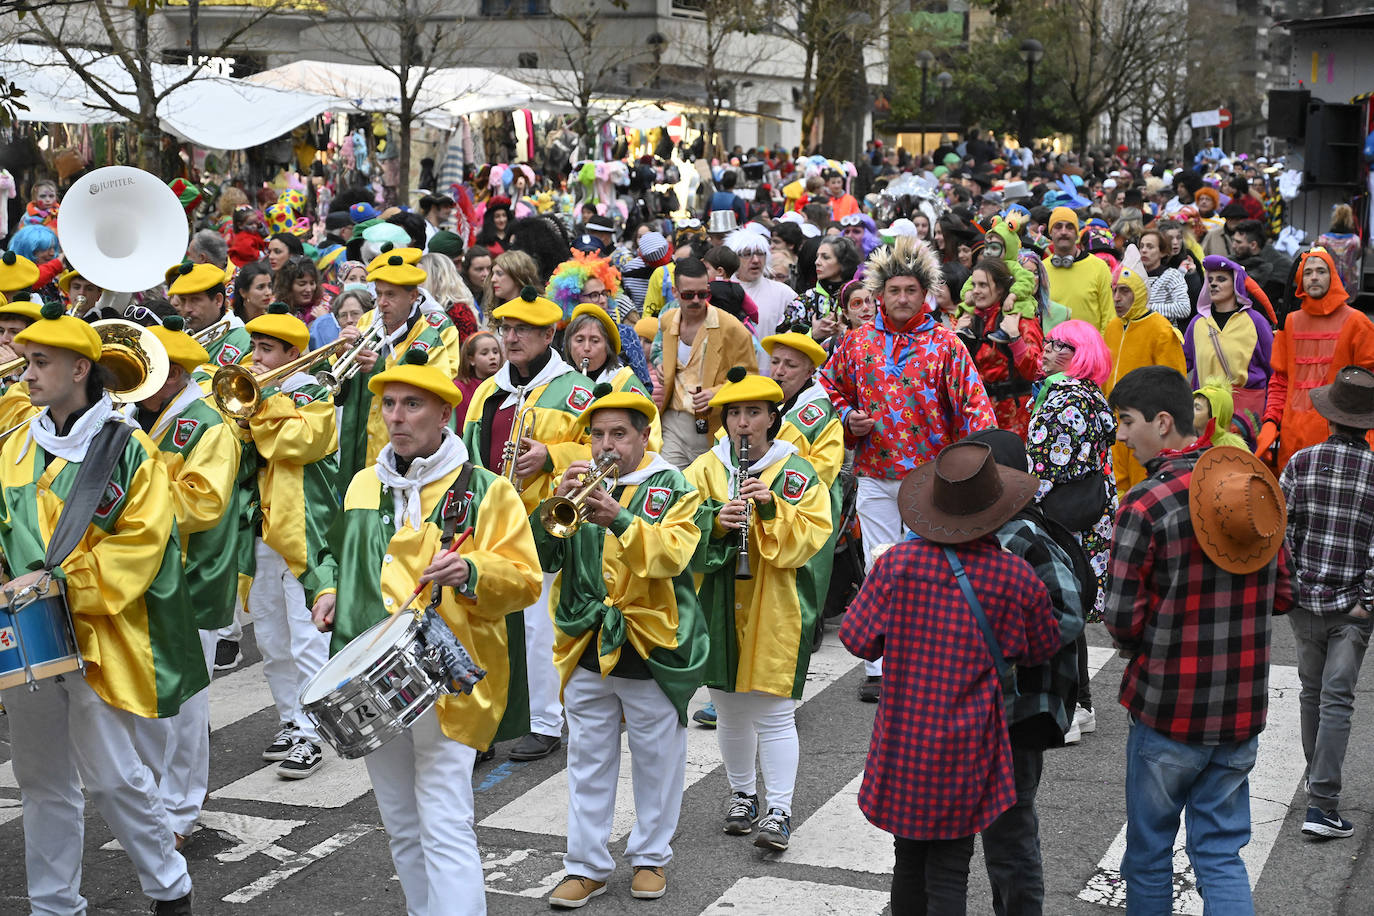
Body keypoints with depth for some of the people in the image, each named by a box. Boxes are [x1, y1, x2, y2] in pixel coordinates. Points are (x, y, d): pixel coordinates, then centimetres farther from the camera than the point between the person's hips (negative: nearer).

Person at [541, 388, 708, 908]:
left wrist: (619, 519, -31)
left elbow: (672, 553, -19)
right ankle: (587, 865, 16)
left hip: (651, 646, -3)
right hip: (586, 650, 3)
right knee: (588, 763, 8)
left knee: (656, 762, 9)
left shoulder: (672, 488, -1)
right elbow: (541, 557, -1)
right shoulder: (579, 485, 8)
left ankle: (650, 856, 25)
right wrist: (554, 505, -18)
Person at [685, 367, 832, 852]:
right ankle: (742, 794, 32)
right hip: (719, 606, 3)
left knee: (774, 712, -4)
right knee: (730, 708, 14)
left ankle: (779, 810, 5)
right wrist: (715, 520, -17)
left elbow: (809, 538, -9)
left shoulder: (797, 474, -1)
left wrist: (771, 507, -22)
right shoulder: (704, 469, 6)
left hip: (775, 608, -3)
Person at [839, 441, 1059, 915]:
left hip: (902, 744, 2)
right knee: (948, 873, 3)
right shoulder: (1017, 578, -10)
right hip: (965, 750, -2)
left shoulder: (898, 562, -10)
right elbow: (1042, 649, 7)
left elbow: (858, 639, -3)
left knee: (909, 861, 18)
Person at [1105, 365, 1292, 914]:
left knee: (1149, 852, 13)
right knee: (1220, 853, 12)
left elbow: (1122, 619, -16)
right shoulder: (1256, 486, 2)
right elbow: (1280, 596, 9)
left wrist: (1141, 651, 5)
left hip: (1167, 710, -5)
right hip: (1242, 712, 5)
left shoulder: (1146, 504, -17)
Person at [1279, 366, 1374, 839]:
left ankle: (1317, 776, 37)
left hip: (1304, 600, 2)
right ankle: (1321, 803, -6)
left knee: (1311, 690, 20)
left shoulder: (1300, 462, -4)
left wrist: (1288, 587, 5)